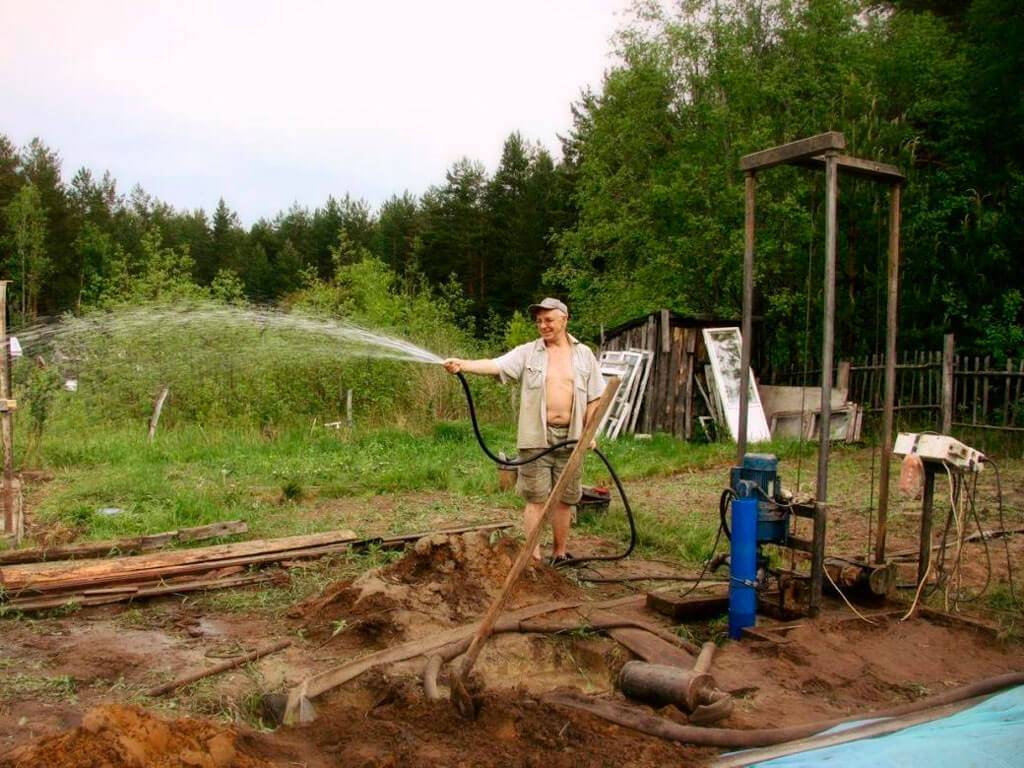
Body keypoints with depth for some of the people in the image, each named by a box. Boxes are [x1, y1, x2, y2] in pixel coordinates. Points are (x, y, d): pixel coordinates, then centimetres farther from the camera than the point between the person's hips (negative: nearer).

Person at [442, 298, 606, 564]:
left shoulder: (583, 354, 8)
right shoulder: (527, 352, 2)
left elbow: (594, 397, 9)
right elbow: (495, 366, -13)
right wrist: (463, 364, -29)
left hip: (570, 437, 2)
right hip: (536, 437, -2)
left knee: (564, 498, 10)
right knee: (536, 498, 0)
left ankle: (560, 553, 23)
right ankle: (534, 556, 6)